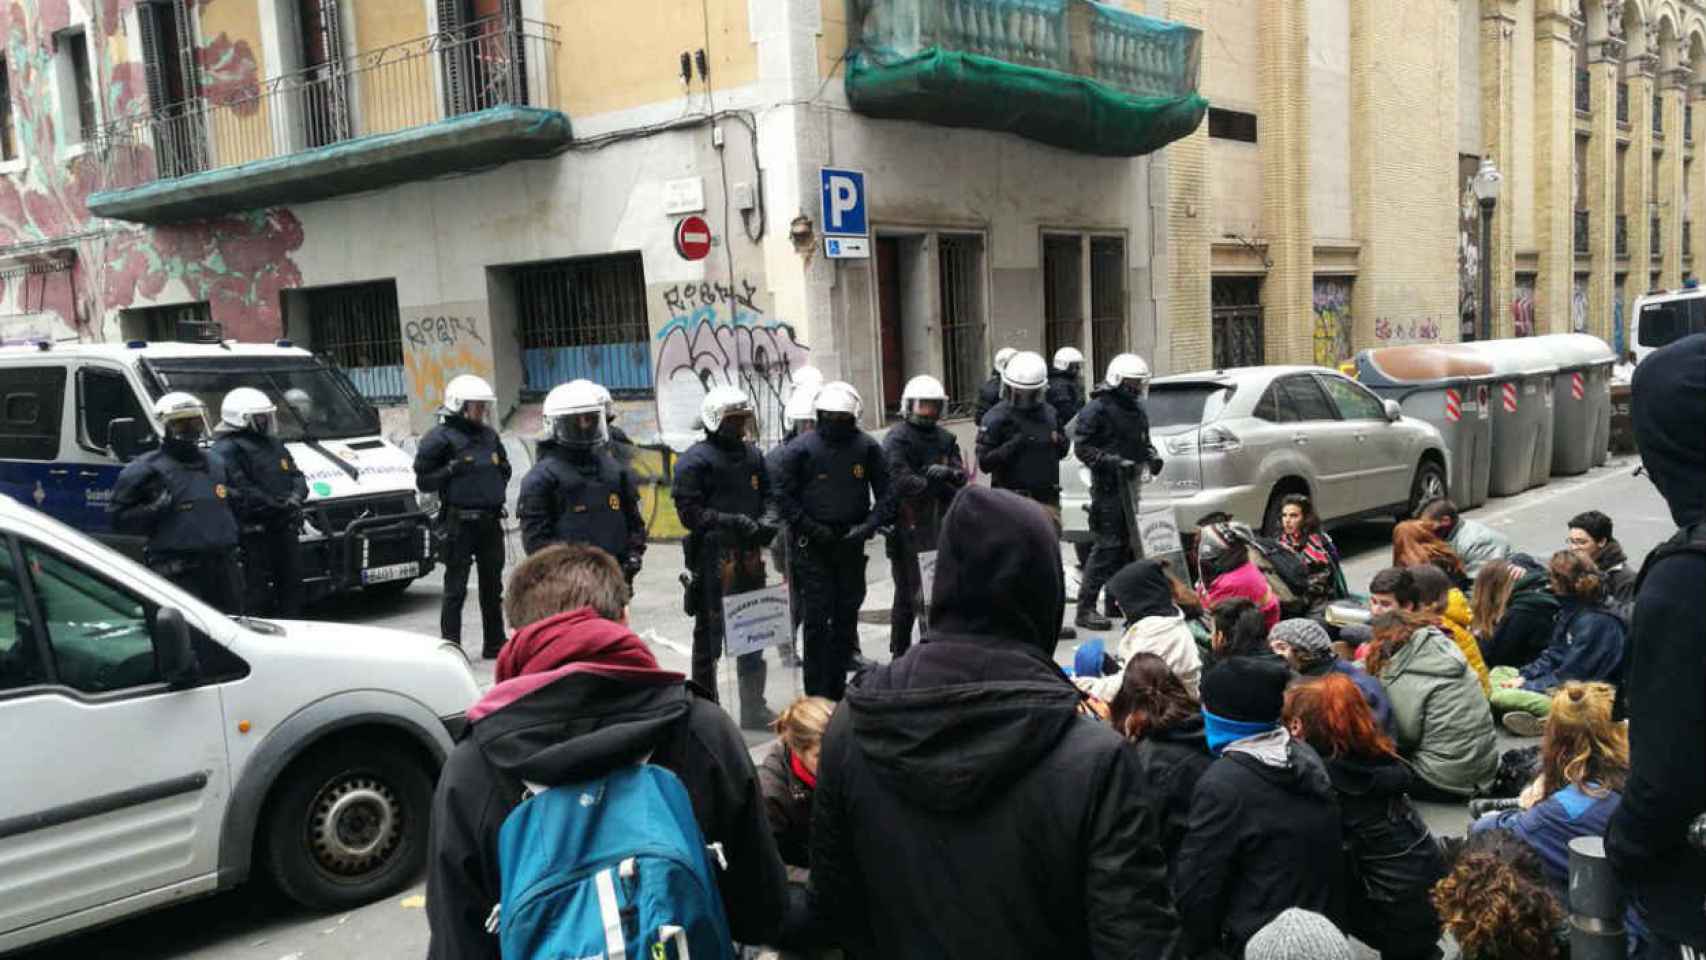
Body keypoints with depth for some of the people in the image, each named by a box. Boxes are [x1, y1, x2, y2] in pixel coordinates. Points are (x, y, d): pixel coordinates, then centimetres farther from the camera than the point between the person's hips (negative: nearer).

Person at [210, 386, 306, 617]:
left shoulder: (273, 444, 19)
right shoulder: (227, 450, -9)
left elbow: (296, 475, 20)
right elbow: (239, 491, -19)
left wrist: (296, 496, -2)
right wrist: (275, 505, -20)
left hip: (285, 527, 9)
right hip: (255, 531, -9)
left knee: (292, 583, 13)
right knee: (259, 590, -6)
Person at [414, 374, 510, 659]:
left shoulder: (490, 435, 12)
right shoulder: (440, 437, -8)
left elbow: (504, 466, 27)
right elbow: (423, 481, -8)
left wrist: (502, 471, 6)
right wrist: (451, 470, -21)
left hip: (490, 520, 7)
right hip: (459, 521, -7)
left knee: (492, 586, 15)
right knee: (456, 588, -3)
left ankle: (495, 644, 27)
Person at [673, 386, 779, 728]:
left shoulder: (752, 455, 13)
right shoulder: (695, 461, -8)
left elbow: (767, 497, 21)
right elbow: (690, 512, -14)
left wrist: (766, 522, 0)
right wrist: (733, 522, -22)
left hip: (749, 556, 7)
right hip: (712, 556, -7)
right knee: (709, 635, 1)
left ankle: (753, 708, 27)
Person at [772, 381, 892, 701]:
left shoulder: (866, 447, 1)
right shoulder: (801, 448, -6)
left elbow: (886, 494, 4)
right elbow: (783, 495, -3)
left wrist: (869, 525, -11)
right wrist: (811, 529, -12)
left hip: (851, 544, 3)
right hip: (814, 546, -3)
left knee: (847, 616, 10)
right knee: (818, 617, -4)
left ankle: (838, 687, 23)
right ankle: (817, 693, 4)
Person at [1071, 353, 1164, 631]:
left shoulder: (1137, 410, 18)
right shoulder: (1097, 409, -8)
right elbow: (1083, 447, -13)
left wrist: (1151, 456, 8)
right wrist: (1114, 461, -23)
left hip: (1130, 484, 8)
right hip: (1108, 486, -8)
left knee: (1127, 543, 12)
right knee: (1108, 544, -12)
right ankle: (1085, 608, -9)